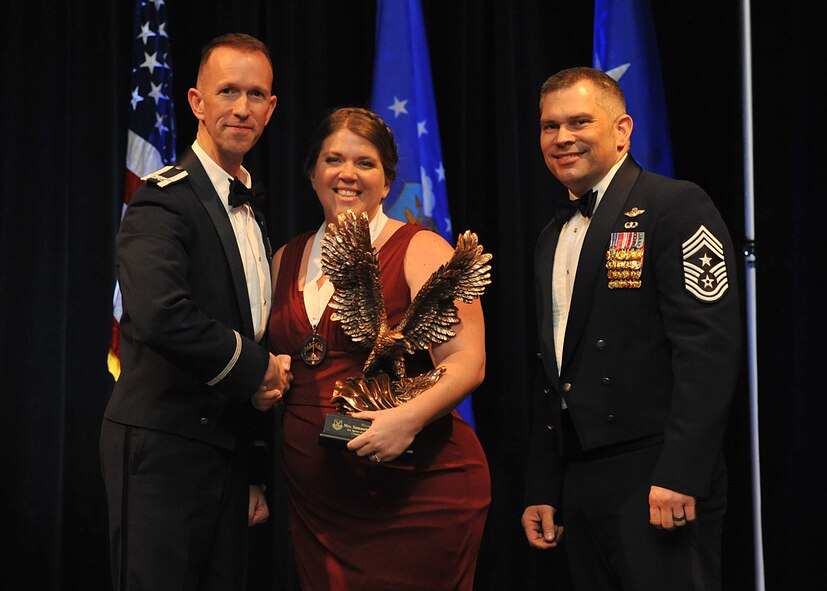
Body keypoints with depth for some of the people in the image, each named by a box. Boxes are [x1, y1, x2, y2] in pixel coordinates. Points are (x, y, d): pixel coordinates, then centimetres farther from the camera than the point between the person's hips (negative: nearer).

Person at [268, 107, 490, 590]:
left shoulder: (422, 251, -3)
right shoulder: (287, 260, 13)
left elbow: (466, 361, -12)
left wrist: (410, 417, -28)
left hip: (416, 495, -5)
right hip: (314, 500, 5)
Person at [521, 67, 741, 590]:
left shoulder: (676, 206, -6)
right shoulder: (553, 237, 17)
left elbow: (709, 346, -16)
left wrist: (679, 475, -22)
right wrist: (542, 492, 15)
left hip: (656, 481, -7)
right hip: (578, 484, 7)